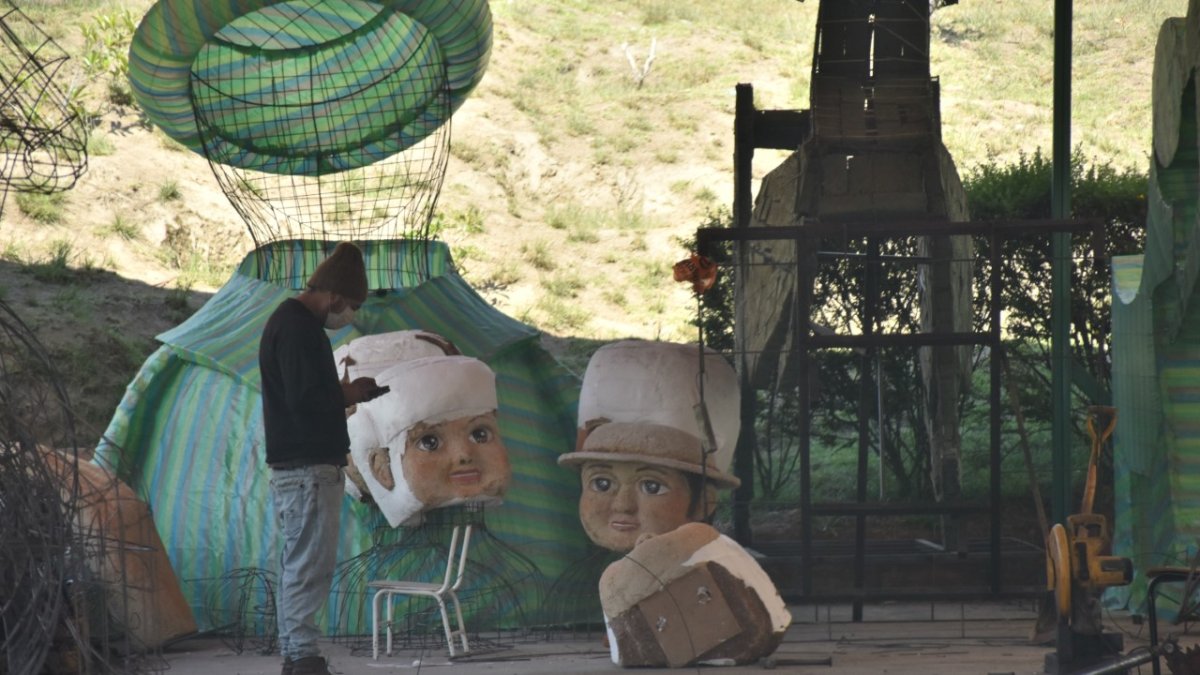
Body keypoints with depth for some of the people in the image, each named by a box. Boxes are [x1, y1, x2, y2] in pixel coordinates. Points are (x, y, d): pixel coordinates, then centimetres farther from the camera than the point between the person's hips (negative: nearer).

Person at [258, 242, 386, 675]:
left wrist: (343, 393, 10)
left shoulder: (290, 322, 18)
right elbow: (305, 400, -22)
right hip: (308, 468, -11)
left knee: (299, 564, 13)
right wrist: (348, 395, -7)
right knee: (309, 565, -10)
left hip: (296, 466, 11)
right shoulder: (299, 328, -15)